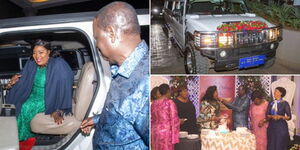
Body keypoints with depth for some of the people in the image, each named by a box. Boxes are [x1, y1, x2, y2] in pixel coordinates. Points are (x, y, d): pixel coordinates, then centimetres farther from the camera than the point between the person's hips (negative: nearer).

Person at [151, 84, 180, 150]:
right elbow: (174, 119, -11)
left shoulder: (154, 103, 6)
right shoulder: (169, 102, -12)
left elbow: (152, 119, 12)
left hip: (155, 132, 6)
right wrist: (179, 121, 7)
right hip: (166, 132, -6)